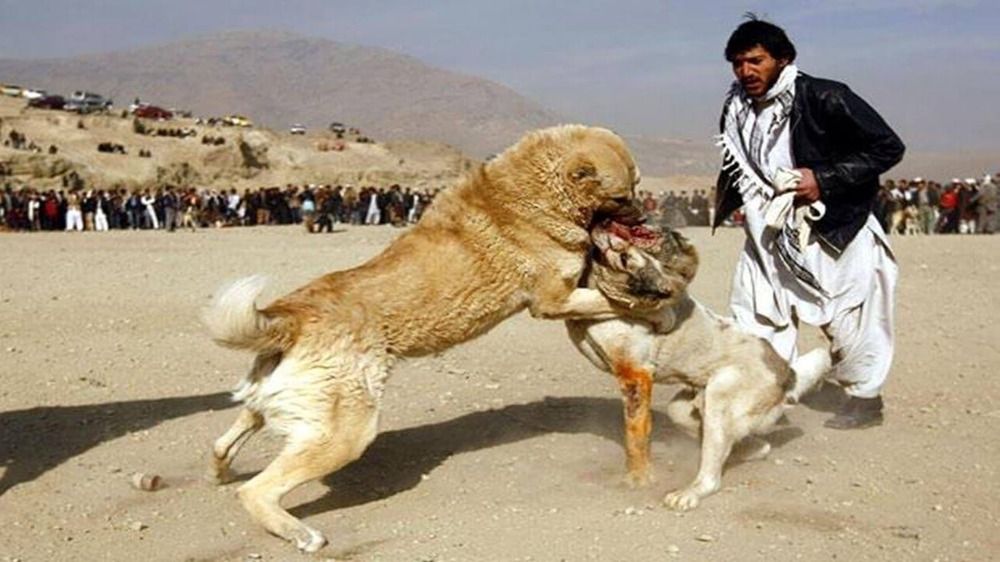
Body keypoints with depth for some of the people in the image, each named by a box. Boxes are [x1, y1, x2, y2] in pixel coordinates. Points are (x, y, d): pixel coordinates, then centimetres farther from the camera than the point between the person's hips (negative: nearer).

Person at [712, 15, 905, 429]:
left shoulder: (825, 99, -18)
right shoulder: (736, 110, 0)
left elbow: (888, 148, -15)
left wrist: (824, 180, -23)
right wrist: (730, 198, 0)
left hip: (835, 229, -5)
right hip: (769, 231, 6)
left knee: (848, 317, 4)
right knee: (754, 314, 3)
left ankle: (865, 398, 24)